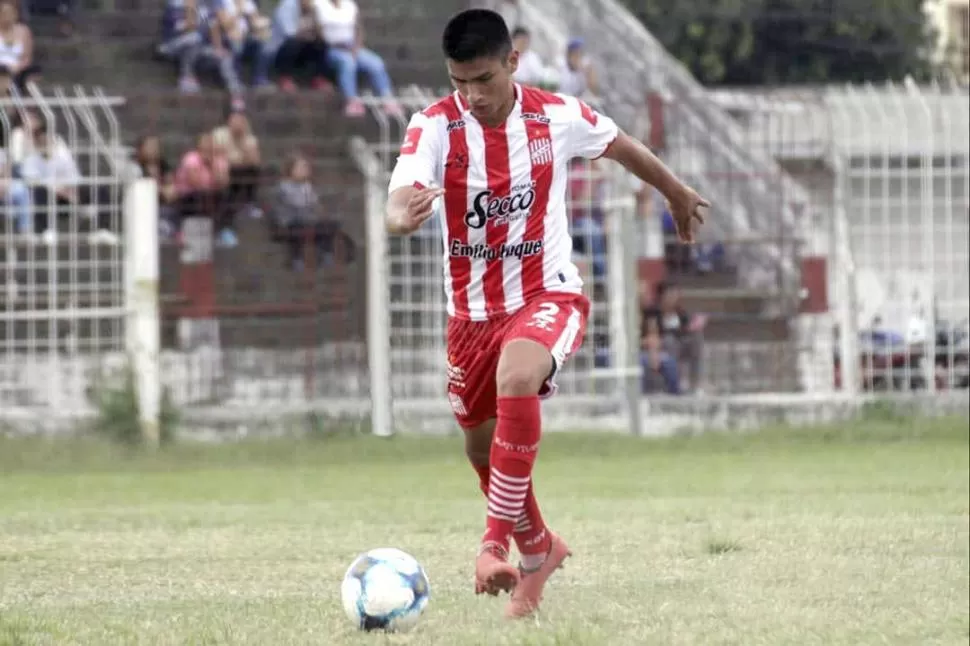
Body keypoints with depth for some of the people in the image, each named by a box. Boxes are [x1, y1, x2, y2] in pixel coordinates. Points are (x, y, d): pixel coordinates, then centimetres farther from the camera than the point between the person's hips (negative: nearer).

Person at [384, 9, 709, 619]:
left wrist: (679, 195, 27)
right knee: (484, 448, 13)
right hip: (473, 309, 3)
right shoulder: (435, 127, -14)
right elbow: (398, 205, -30)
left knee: (515, 377, -34)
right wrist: (406, 215, -55)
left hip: (548, 295, -3)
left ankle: (498, 541, -28)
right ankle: (538, 549, 41)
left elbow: (623, 146, 11)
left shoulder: (556, 116, -10)